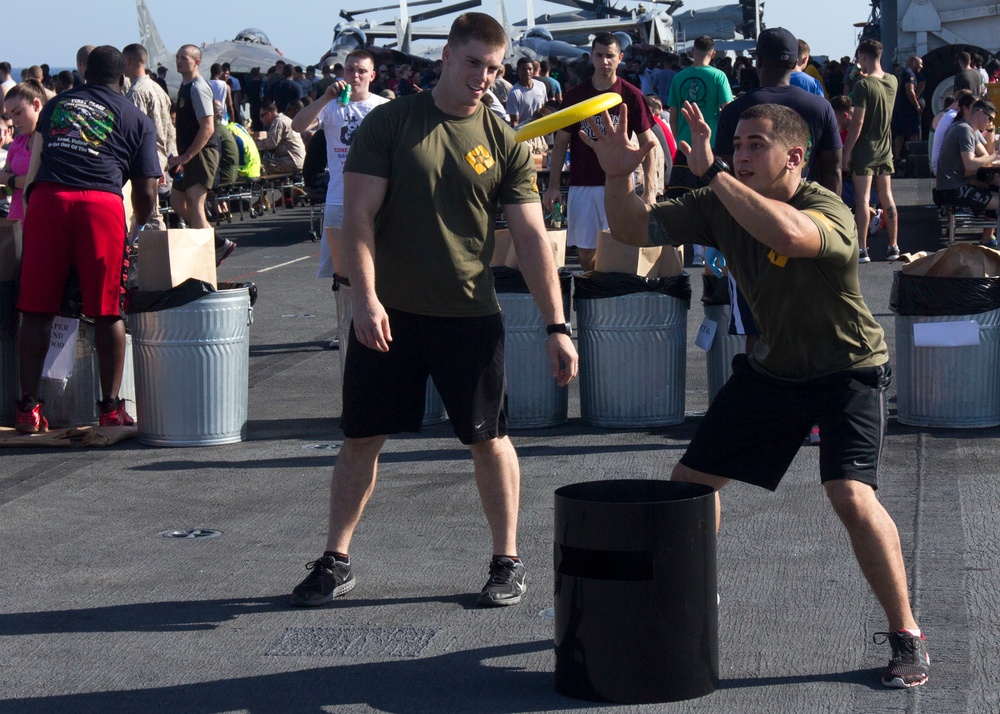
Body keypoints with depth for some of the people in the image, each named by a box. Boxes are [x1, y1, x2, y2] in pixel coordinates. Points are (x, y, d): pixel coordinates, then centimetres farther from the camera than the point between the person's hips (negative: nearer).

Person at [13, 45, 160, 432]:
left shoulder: (56, 105, 24)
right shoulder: (137, 119, 16)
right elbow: (145, 192, 14)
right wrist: (139, 228, 32)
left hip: (46, 199, 2)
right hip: (101, 205, -2)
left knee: (37, 309, 5)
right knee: (108, 312, 4)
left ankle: (28, 405, 4)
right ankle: (111, 406, 6)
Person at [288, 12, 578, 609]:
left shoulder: (504, 144, 1)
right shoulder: (389, 123, -1)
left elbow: (532, 237, -1)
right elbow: (359, 214, -6)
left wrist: (557, 325, -7)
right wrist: (366, 298, -17)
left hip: (470, 317, 0)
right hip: (388, 313, 0)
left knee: (489, 438, 4)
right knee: (362, 438, 6)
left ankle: (509, 563, 19)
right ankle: (336, 560, 20)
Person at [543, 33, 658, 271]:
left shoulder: (632, 96, 0)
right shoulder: (574, 95, 5)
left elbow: (647, 143, 2)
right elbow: (561, 142, 9)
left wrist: (649, 190, -7)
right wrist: (554, 185, 0)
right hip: (582, 185, 2)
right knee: (586, 250, 4)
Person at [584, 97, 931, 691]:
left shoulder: (828, 210, -28)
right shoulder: (720, 206, -9)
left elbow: (788, 234, -52)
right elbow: (636, 230, -7)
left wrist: (713, 171, -49)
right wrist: (619, 179, -28)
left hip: (849, 369, -6)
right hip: (771, 368, 7)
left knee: (851, 494, -25)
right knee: (692, 480, 8)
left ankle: (907, 635, -10)